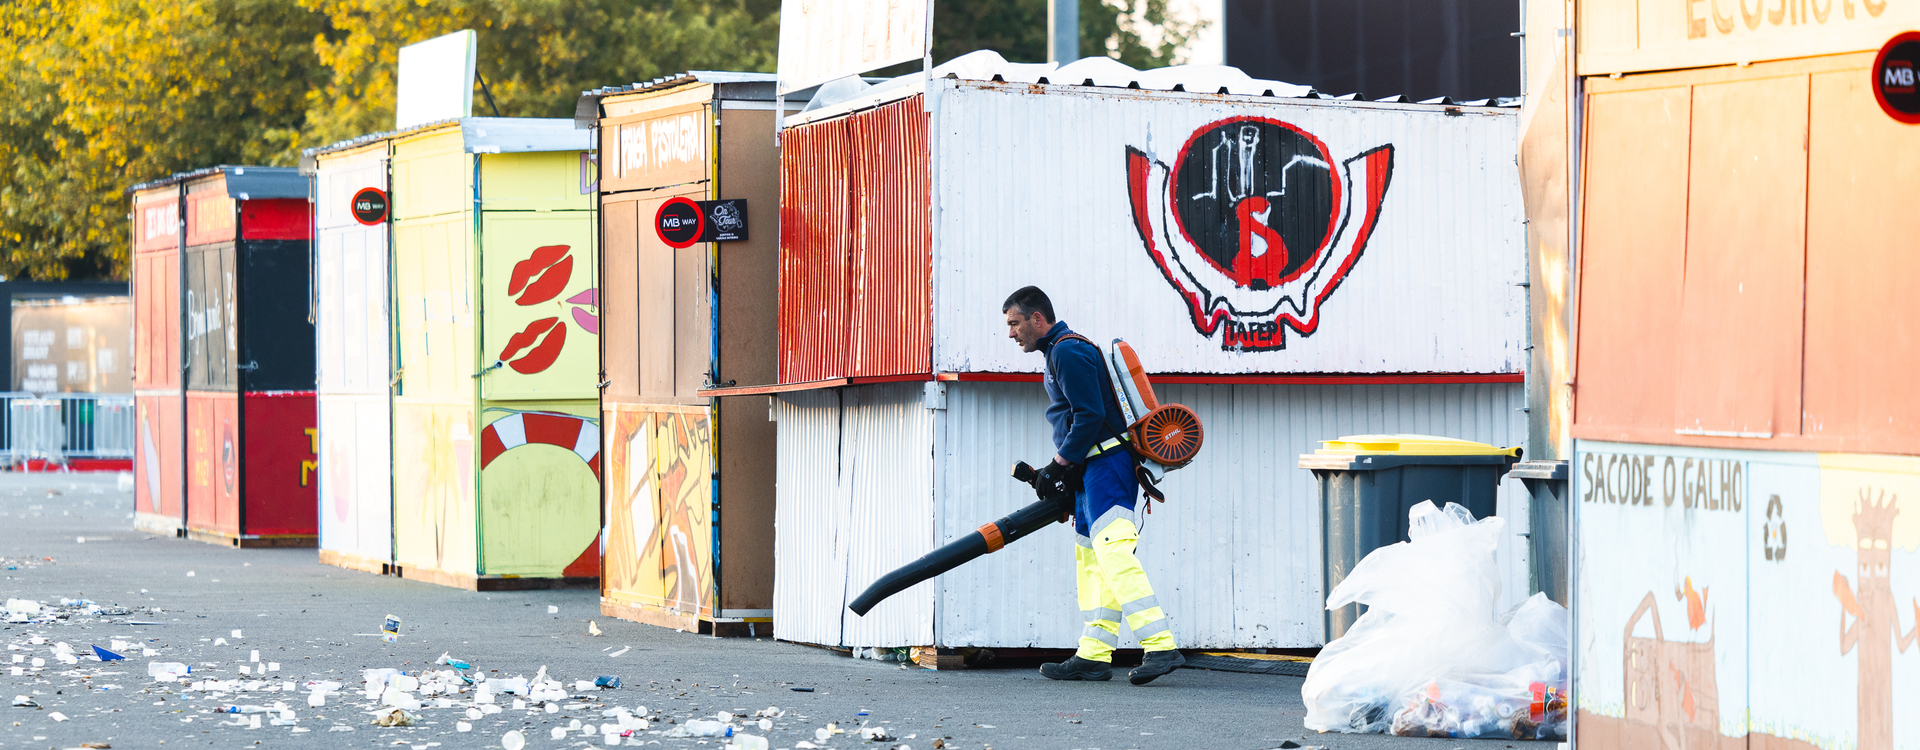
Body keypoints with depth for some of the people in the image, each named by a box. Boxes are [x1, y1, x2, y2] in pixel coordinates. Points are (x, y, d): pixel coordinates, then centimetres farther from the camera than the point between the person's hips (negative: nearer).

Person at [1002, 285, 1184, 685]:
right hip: (1095, 471, 11)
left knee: (1114, 555, -19)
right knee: (1091, 560, 10)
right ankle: (1093, 656, 10)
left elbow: (1090, 416, -19)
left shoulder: (1068, 352, -11)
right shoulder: (1061, 352, 22)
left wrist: (1060, 466, -13)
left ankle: (1162, 647, -27)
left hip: (1106, 467, -11)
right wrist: (1060, 473, 19)